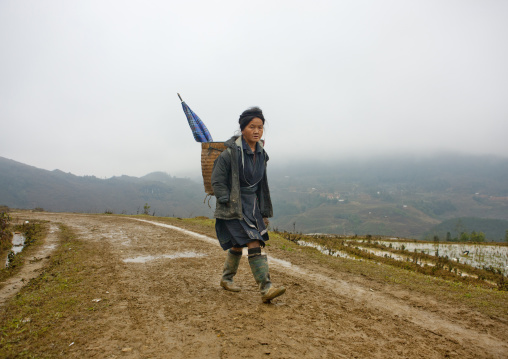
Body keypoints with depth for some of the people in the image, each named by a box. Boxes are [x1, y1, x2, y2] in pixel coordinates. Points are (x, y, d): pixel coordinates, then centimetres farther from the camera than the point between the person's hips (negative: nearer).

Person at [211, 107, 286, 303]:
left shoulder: (261, 153, 5)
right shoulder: (231, 152, -17)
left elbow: (261, 184, 14)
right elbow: (217, 180, -12)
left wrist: (264, 212, 15)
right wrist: (228, 202, -15)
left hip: (252, 205, 7)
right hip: (234, 206, -7)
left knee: (238, 245, 16)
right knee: (253, 245, -14)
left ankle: (226, 279, 36)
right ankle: (266, 289, -11)